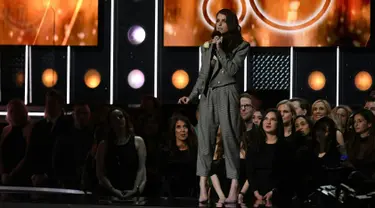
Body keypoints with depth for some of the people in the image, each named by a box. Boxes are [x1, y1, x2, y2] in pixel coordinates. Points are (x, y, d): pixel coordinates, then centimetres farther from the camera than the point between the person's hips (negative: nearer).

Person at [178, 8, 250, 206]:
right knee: (205, 139, -5)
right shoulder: (207, 46, 14)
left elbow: (232, 69, -9)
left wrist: (220, 49, -11)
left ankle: (233, 188, -8)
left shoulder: (241, 46, 3)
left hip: (227, 95, -4)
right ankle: (203, 188, -11)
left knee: (230, 138, -6)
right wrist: (191, 96, 6)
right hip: (208, 95, 4)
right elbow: (203, 75, 15)